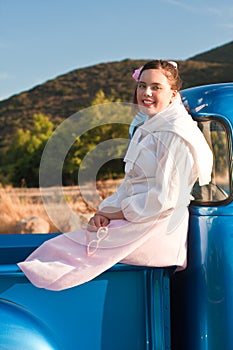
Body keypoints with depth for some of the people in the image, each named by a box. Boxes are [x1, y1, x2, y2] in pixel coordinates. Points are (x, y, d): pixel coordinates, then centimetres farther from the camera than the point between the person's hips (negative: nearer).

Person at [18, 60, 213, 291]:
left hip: (157, 231, -9)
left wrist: (118, 213, -12)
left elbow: (165, 198, -19)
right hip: (137, 222, 9)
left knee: (64, 247, -16)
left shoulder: (175, 133, -14)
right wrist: (106, 211, -2)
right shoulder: (146, 128, 17)